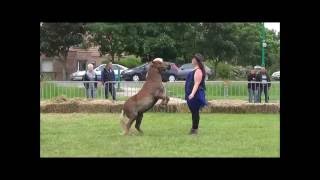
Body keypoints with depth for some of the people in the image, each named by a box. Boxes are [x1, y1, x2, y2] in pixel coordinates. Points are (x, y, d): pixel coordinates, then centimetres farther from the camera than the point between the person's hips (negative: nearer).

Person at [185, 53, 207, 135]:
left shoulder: (198, 71, -17)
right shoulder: (195, 70, 15)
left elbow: (196, 83, -26)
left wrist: (193, 93, -35)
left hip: (195, 95, -11)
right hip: (191, 94, 11)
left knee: (195, 112, -6)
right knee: (193, 112, 14)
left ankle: (195, 129, -2)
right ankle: (194, 128, 21)